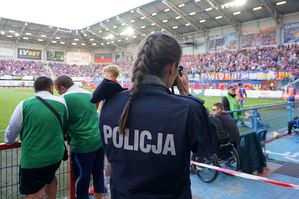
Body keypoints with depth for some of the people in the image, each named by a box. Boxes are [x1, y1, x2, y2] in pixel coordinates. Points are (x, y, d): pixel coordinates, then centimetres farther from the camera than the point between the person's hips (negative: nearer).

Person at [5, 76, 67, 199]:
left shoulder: (24, 105, -10)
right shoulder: (61, 103, -3)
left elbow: (12, 130, 2)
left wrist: (8, 141, 25)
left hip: (32, 159, -3)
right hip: (56, 155, 3)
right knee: (49, 177, 31)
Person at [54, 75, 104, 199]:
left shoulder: (65, 98, -10)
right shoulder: (88, 94, 10)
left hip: (83, 145, -7)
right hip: (99, 141, 7)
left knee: (82, 179, 10)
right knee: (98, 173, 21)